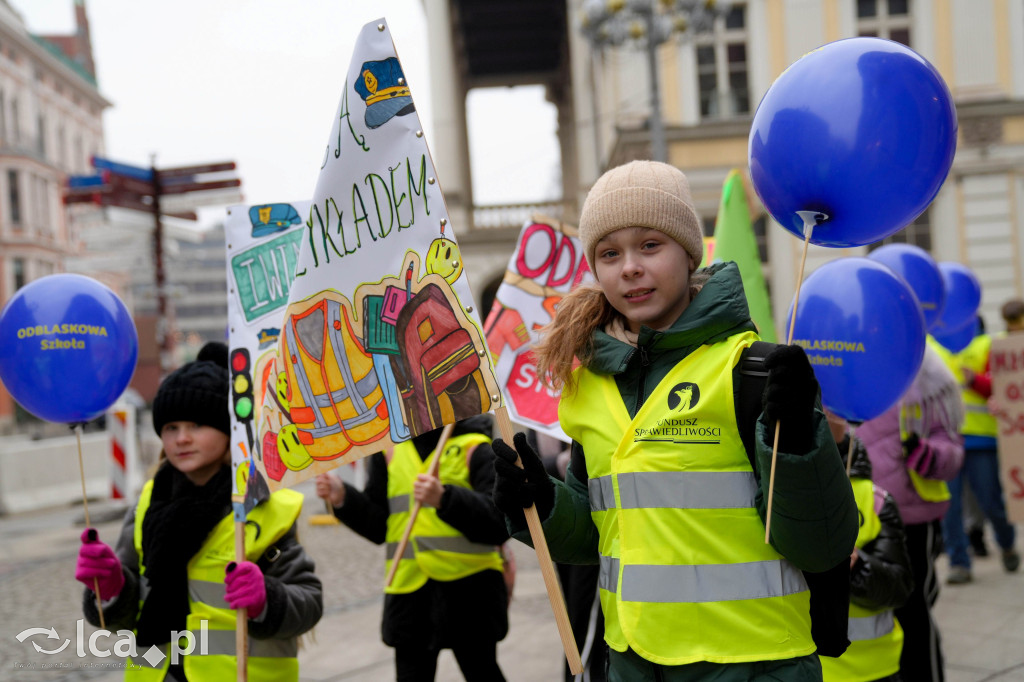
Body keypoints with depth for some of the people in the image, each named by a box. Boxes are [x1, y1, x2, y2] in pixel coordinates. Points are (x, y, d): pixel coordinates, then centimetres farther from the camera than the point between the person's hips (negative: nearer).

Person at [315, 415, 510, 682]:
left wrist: (445, 499, -32)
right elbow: (378, 526, 13)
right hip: (409, 590, 4)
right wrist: (343, 498, -3)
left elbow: (501, 522, -20)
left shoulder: (475, 448, -7)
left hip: (470, 590, -4)